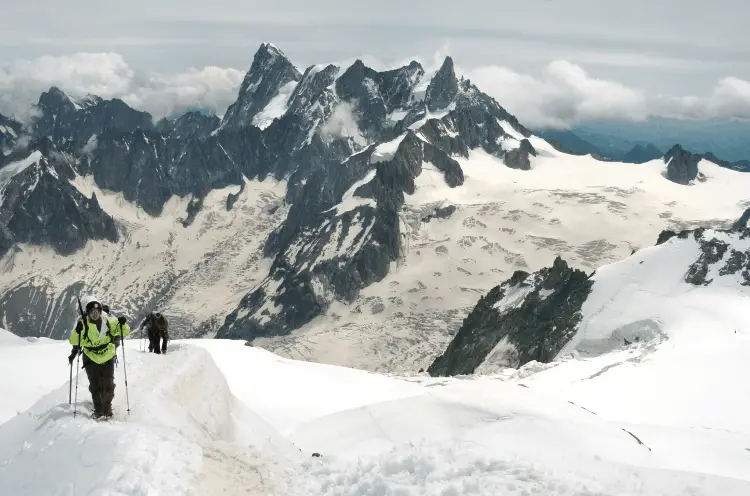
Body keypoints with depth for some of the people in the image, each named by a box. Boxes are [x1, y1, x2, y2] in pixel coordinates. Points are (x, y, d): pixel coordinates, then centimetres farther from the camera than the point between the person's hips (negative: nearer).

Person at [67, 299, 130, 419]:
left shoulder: (109, 321, -10)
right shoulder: (83, 324, -11)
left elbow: (124, 332, -2)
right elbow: (73, 341, -13)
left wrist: (122, 324, -23)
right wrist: (77, 331, -31)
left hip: (108, 358, 0)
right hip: (91, 359, 0)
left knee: (108, 385, 3)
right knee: (95, 387, 4)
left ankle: (107, 409, 20)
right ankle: (98, 410, 19)